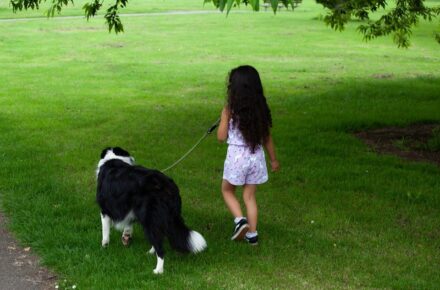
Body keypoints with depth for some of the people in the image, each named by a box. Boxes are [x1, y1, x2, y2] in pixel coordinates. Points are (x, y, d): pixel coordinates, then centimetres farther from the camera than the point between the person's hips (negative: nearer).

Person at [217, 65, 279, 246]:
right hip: (256, 157, 4)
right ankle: (252, 234, 18)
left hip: (237, 156, -4)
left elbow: (221, 137, -8)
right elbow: (267, 138, 5)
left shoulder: (230, 110, -14)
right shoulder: (261, 109, -3)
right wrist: (273, 159, 16)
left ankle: (240, 220, -2)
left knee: (227, 191, 19)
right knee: (250, 196, 16)